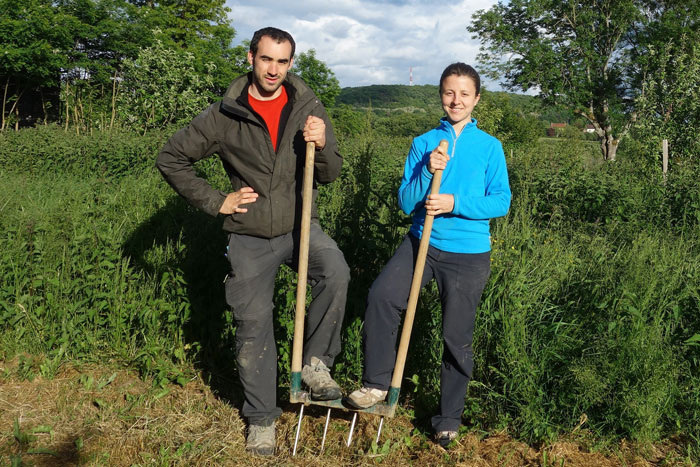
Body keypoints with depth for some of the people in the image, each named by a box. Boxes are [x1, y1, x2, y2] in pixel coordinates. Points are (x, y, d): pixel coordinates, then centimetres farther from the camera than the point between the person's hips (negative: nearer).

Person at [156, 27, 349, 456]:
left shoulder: (308, 108, -4)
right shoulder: (225, 115, -7)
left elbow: (330, 175, 0)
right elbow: (171, 159, 1)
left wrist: (322, 146, -22)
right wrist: (215, 202, -5)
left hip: (300, 227, 0)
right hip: (250, 236, 0)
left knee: (336, 273, -30)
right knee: (253, 325, 5)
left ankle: (314, 361, -8)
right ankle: (262, 417, 24)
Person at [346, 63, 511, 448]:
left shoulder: (489, 147, 0)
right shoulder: (424, 143, 3)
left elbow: (501, 201, -4)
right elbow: (405, 202, -1)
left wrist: (456, 203, -17)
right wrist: (427, 172, -18)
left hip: (468, 256, -1)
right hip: (421, 243, 2)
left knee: (457, 339, 7)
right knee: (381, 295, -24)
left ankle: (449, 419, 26)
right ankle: (377, 383, -6)